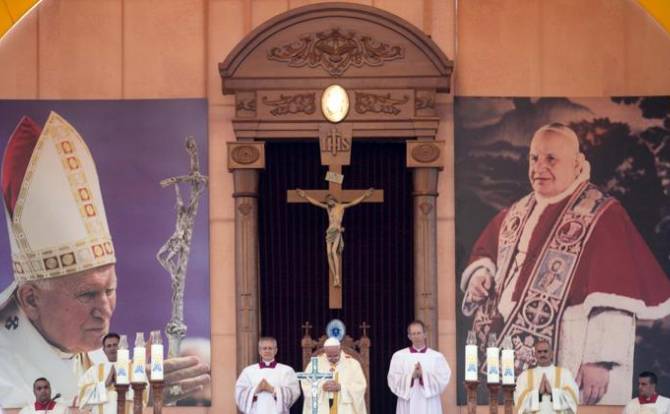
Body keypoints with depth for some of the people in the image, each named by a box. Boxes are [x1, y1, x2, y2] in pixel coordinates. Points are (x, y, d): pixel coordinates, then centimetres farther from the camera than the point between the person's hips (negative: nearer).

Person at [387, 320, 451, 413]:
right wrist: (411, 376, -17)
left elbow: (443, 379, -5)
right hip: (408, 406, 0)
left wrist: (423, 375, -18)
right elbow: (393, 379, -1)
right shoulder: (399, 356, 7)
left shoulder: (437, 357, 5)